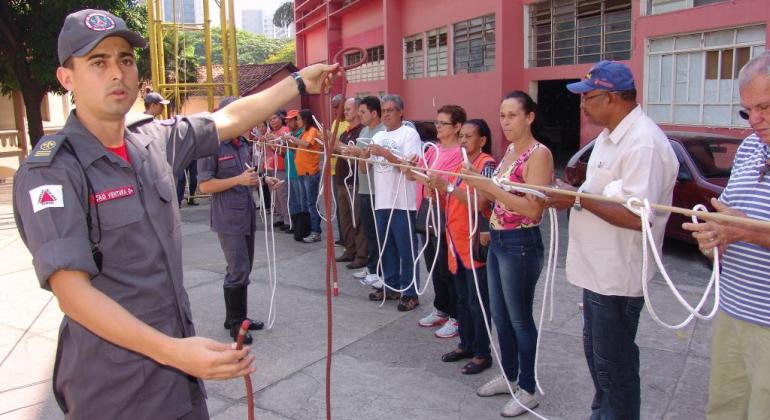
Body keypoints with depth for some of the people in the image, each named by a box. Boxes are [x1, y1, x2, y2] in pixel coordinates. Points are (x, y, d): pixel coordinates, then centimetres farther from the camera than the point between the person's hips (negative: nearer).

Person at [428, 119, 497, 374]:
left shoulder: (487, 164, -12)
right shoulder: (461, 164, 14)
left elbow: (480, 203, -23)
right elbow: (451, 199, 14)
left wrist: (448, 186, -27)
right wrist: (436, 186, -3)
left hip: (476, 243, -8)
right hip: (457, 241, 8)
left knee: (478, 301, 1)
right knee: (462, 298, 16)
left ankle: (482, 354, 12)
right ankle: (466, 345, 29)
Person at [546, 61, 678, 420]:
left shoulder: (643, 144, -23)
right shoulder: (610, 135, 10)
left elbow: (636, 216, -29)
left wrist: (578, 199, -22)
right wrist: (572, 196, 3)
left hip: (617, 277, -10)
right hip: (598, 269, 10)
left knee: (614, 363, 6)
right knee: (597, 352, 24)